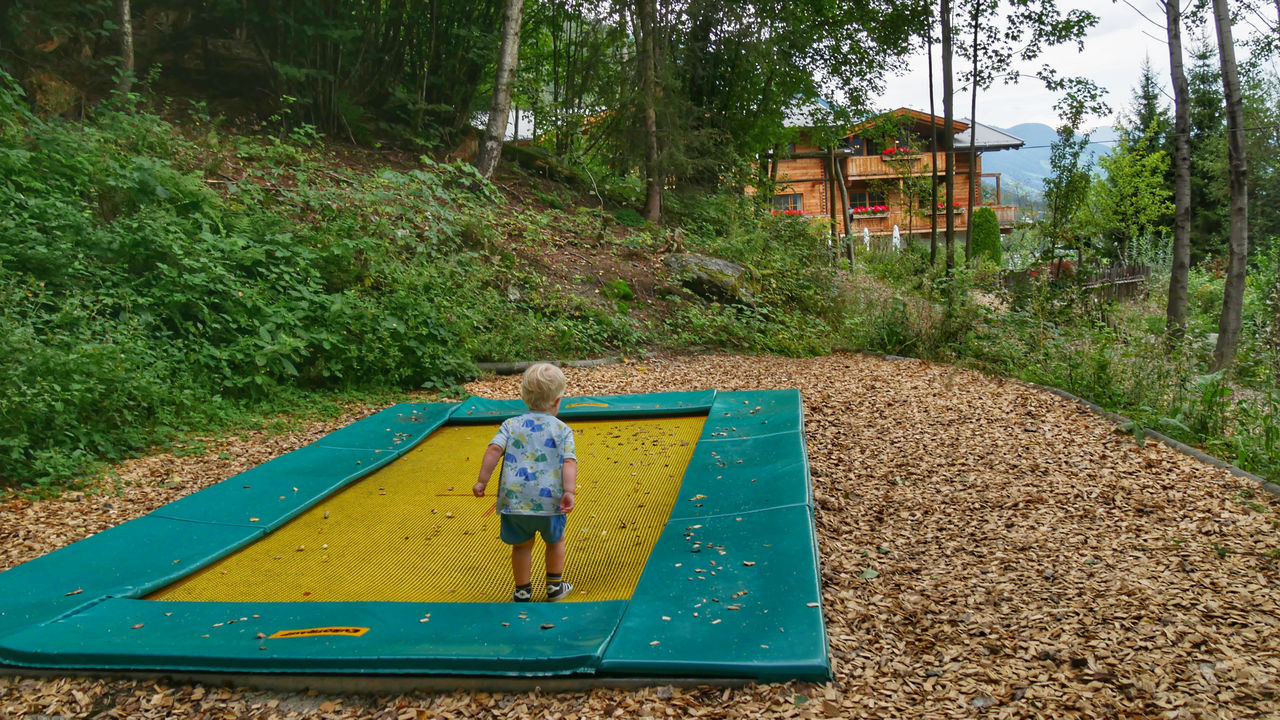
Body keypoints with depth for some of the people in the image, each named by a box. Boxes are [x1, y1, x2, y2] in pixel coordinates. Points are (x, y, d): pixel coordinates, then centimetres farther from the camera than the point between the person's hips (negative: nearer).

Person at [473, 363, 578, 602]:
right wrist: (569, 491, -18)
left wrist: (482, 481, -4)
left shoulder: (511, 425, 8)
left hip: (514, 500, 1)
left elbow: (495, 449, -5)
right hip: (548, 500, -1)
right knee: (555, 541, 24)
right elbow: (569, 461, -10)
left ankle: (522, 590, 28)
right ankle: (554, 586, 32)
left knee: (521, 545, 20)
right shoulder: (562, 430, 4)